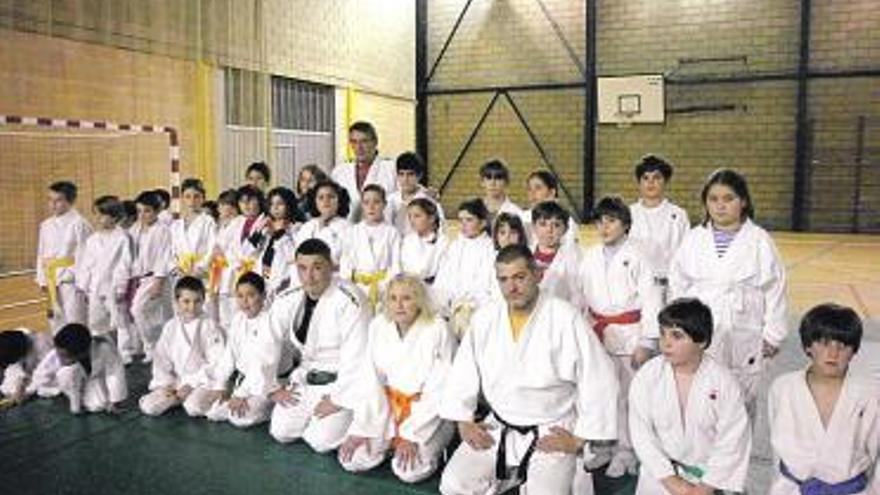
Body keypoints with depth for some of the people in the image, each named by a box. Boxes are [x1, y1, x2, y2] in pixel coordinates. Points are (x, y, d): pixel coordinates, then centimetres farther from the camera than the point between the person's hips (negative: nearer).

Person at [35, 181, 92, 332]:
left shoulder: (78, 223, -9)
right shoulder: (46, 225, 11)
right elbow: (41, 254, 16)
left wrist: (70, 275, -14)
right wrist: (42, 279, 11)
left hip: (71, 279, -7)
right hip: (52, 280, 7)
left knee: (74, 320, -9)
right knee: (55, 320, 16)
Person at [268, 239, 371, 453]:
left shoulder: (350, 301, -24)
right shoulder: (287, 301, -3)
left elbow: (356, 357, -23)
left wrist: (338, 400, -18)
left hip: (342, 381, -6)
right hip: (306, 377, 6)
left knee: (322, 441, -16)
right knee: (281, 432, 0)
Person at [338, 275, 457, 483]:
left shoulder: (437, 330, -17)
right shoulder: (378, 326, -4)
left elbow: (438, 392, -15)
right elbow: (371, 382, -3)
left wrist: (412, 436, -18)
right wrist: (360, 429, -10)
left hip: (428, 410, -4)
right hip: (387, 404, 4)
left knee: (409, 470, -23)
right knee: (351, 459, -11)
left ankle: (430, 448, 9)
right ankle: (389, 442, 16)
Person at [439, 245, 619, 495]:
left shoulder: (566, 318, -14)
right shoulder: (485, 317, 0)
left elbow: (598, 379, -13)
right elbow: (463, 370, 9)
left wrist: (579, 439, -10)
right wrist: (464, 420, 2)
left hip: (551, 435, -4)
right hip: (498, 430, 4)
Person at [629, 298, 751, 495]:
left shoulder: (724, 382, -11)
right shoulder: (646, 376, -9)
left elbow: (732, 443, -8)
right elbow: (641, 433, -8)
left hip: (708, 477, -1)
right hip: (660, 476, 1)